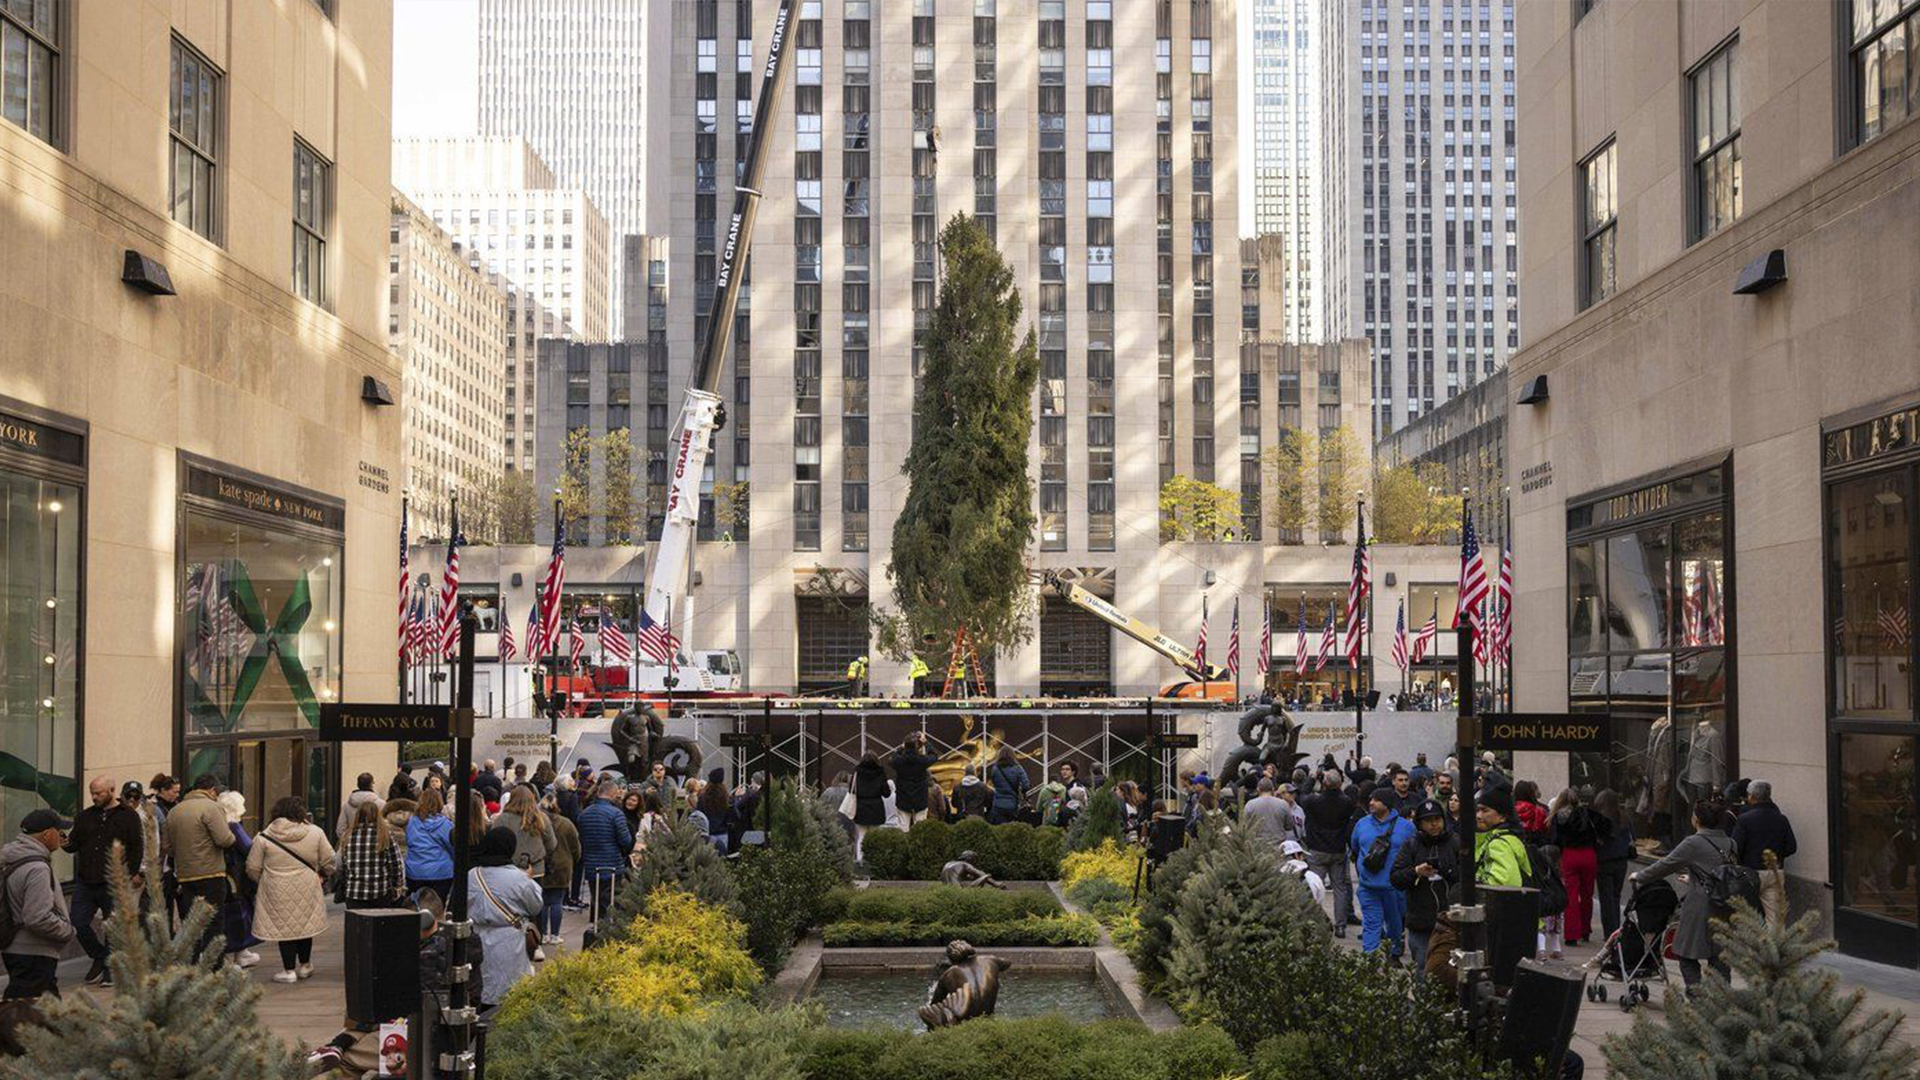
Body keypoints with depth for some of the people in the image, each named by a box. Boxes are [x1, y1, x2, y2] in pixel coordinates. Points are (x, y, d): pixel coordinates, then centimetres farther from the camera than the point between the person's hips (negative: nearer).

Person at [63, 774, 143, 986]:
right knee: (79, 924, 3)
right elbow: (75, 843, 14)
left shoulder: (128, 817, -2)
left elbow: (137, 848, -4)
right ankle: (99, 957, 25)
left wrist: (135, 873, -12)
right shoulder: (84, 817, 11)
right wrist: (66, 843, -9)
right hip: (85, 882, 4)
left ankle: (110, 970, 16)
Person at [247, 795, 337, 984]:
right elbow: (330, 861, 2)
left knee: (284, 926, 8)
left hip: (278, 891, -1)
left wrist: (264, 880, 18)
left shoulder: (265, 836, -5)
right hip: (307, 889, 1)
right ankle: (305, 965, 28)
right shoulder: (315, 833, -4)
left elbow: (253, 868, -1)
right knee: (305, 924, 17)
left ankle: (289, 970, 10)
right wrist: (322, 875, 21)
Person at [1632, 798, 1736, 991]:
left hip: (1701, 907, -6)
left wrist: (1639, 876, 11)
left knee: (1688, 958, 4)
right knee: (1719, 960, 11)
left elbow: (1664, 866, -4)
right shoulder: (1729, 844, 8)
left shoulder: (1693, 844, -10)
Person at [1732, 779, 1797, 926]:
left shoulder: (1745, 819, -10)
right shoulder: (1781, 819, 4)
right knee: (1774, 917, 5)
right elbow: (1792, 847, 6)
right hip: (1776, 873, 4)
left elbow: (1735, 848, -12)